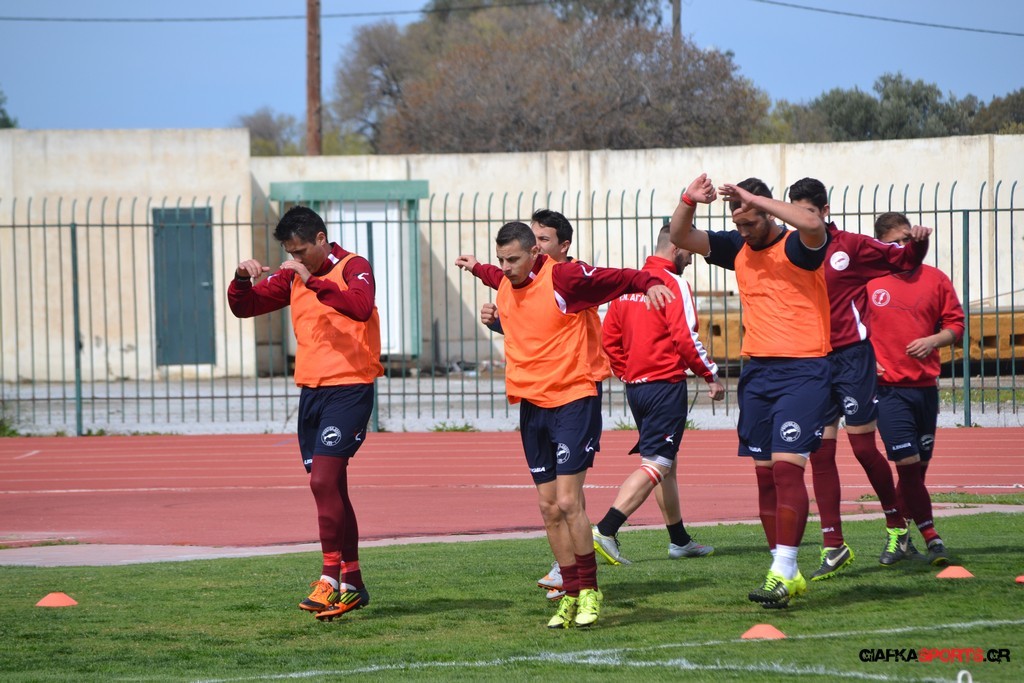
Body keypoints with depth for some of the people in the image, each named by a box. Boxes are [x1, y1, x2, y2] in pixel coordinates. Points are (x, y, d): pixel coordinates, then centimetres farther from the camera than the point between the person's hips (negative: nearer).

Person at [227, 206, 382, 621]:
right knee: (330, 488, 9)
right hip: (311, 391, 8)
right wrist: (243, 280, -4)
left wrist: (314, 281, -29)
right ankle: (352, 583, 16)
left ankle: (332, 579, -16)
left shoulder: (353, 268, -7)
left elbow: (360, 307, -28)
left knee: (323, 480, -18)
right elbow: (244, 307, 16)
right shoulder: (293, 277, 14)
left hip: (349, 389, -8)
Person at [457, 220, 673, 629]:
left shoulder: (563, 278, -11)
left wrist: (650, 284, -28)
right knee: (549, 509, 5)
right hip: (532, 406, 7)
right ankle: (571, 595, 12)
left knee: (567, 502, -12)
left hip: (572, 400, -7)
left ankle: (589, 591, -1)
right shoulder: (505, 288, 10)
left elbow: (619, 278, -11)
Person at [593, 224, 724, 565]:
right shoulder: (673, 283, -11)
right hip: (666, 384, -9)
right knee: (655, 465, -10)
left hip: (635, 384, 9)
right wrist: (711, 374, -8)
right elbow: (684, 337, -17)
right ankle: (605, 531, -23)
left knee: (667, 464, 18)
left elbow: (609, 337, 13)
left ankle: (680, 540, 25)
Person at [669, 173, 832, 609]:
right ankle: (786, 572, 12)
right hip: (756, 372, 7)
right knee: (765, 473, 6)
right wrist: (689, 201, -13)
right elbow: (681, 238, 7)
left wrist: (755, 199, -27)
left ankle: (783, 572, -19)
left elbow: (813, 226, -31)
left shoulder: (798, 247, -8)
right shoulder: (737, 248, 10)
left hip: (802, 372, -7)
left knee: (787, 467, -15)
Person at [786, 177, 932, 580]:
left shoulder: (851, 247, -1)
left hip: (852, 356, -3)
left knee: (863, 448, -1)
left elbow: (903, 259, 6)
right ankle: (834, 548, 4)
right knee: (820, 453, 0)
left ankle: (896, 526, 20)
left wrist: (918, 243, -13)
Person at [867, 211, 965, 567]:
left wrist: (934, 340, -9)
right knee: (908, 463, -11)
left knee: (917, 467, 6)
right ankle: (931, 538, -5)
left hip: (925, 384, 3)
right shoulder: (866, 281, -1)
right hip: (888, 387, -3)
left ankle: (898, 534, 20)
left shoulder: (934, 279, 7)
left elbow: (955, 323, 10)